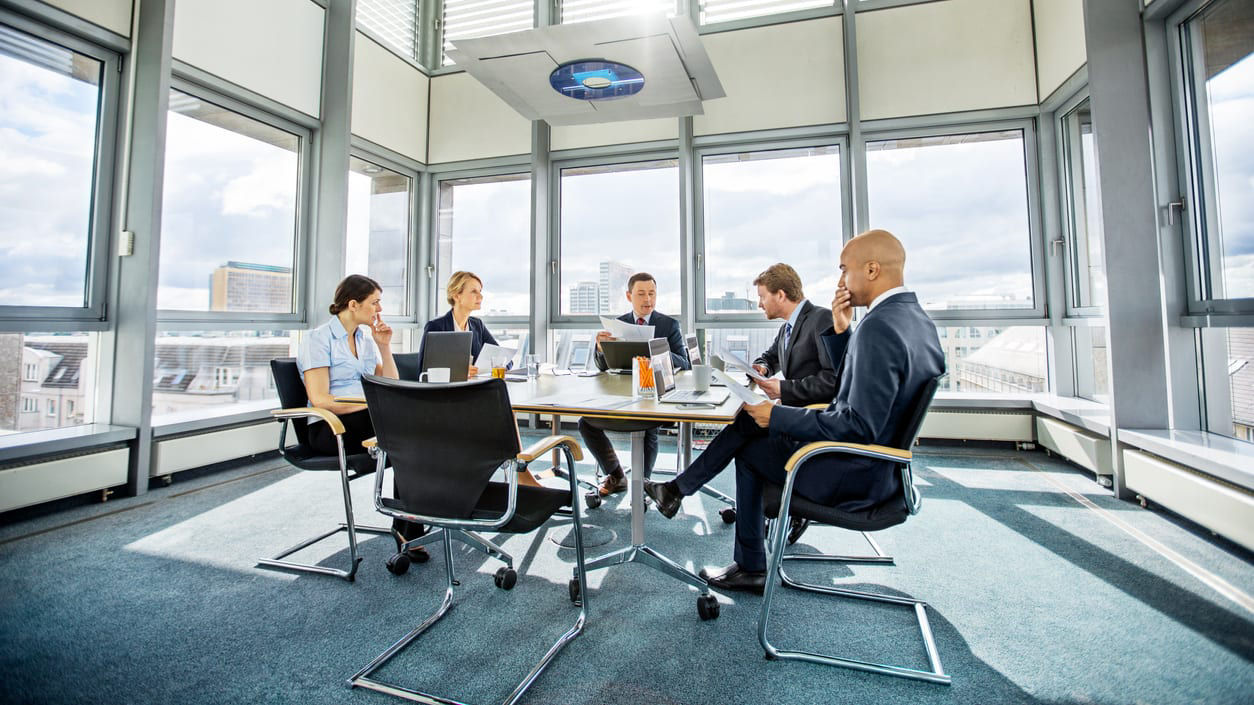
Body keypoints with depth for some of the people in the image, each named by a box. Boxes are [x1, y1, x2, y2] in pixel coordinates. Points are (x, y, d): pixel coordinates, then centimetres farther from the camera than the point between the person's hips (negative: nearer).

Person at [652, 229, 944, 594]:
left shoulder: (879, 326, -26)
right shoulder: (917, 318, 6)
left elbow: (859, 426, -29)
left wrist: (777, 416, -22)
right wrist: (841, 332, 2)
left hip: (856, 476, -10)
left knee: (749, 451, 8)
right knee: (772, 432, 22)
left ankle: (750, 568, 22)